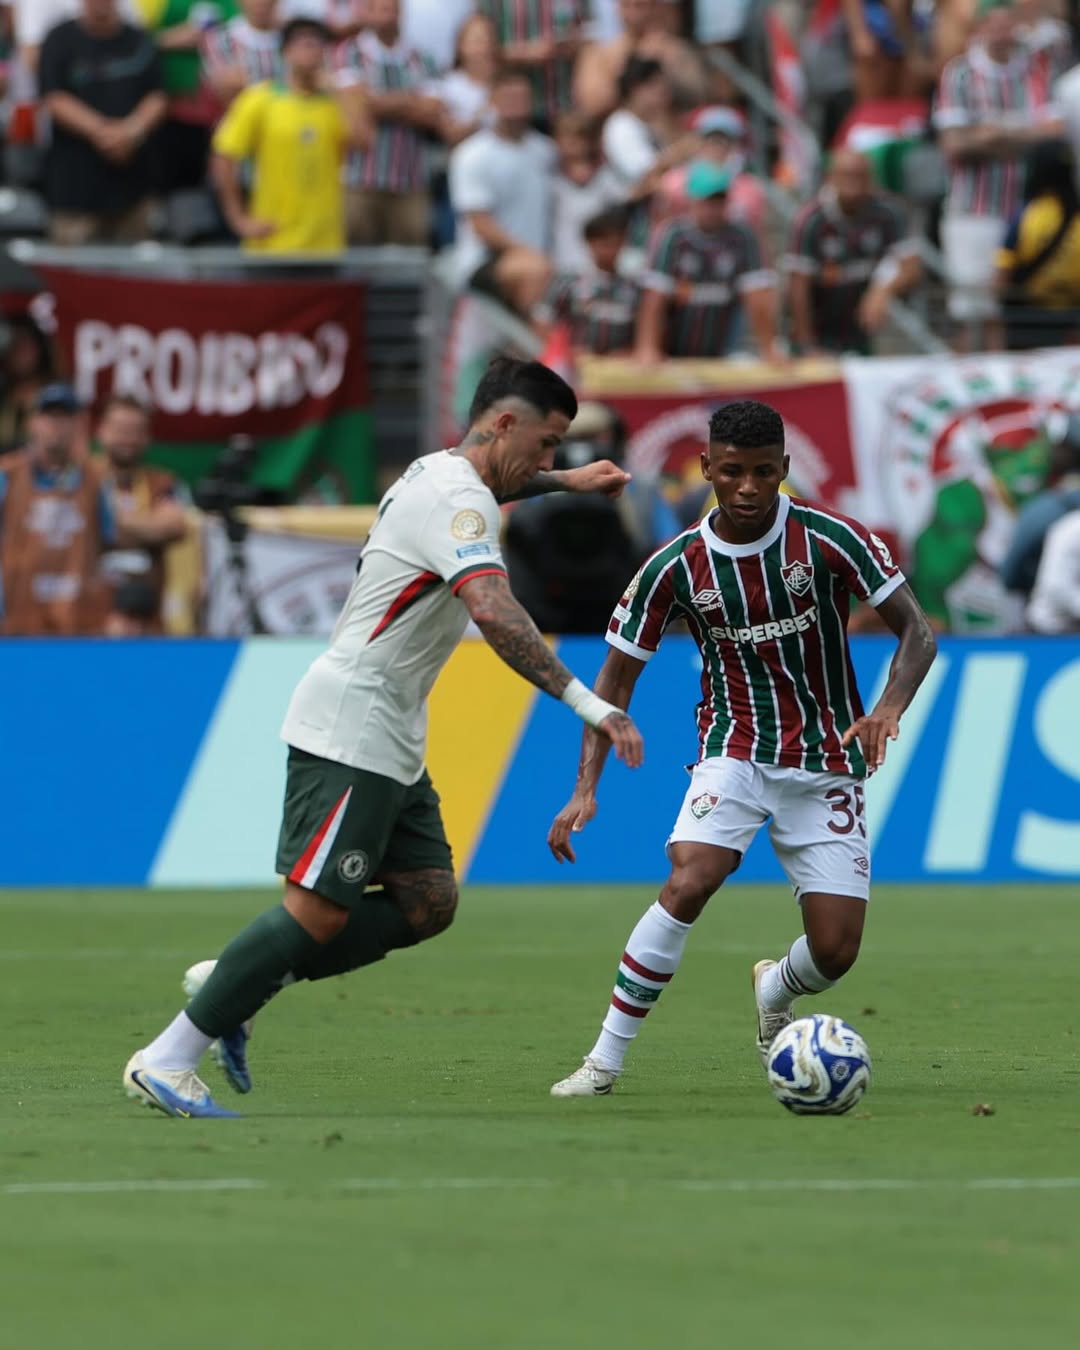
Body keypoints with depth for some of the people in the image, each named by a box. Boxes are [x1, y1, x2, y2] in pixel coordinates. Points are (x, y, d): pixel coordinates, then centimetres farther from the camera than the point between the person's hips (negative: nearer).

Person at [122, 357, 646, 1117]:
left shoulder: (440, 472, 13)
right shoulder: (458, 502, -18)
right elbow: (493, 611, -34)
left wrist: (562, 482, 41)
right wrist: (585, 703, -37)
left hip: (390, 741, 11)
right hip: (352, 732, -11)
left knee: (428, 903, 6)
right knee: (319, 913, -12)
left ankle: (236, 987, 9)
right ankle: (168, 1060, -7)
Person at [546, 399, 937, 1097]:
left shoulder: (829, 539, -11)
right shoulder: (676, 567, -7)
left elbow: (917, 633, -7)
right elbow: (618, 674, 2)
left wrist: (890, 708, -27)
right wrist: (586, 789, -9)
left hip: (827, 764, 0)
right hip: (735, 750, 0)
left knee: (835, 953, -7)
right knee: (689, 882, -28)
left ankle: (775, 992, 32)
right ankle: (606, 1059, -19)